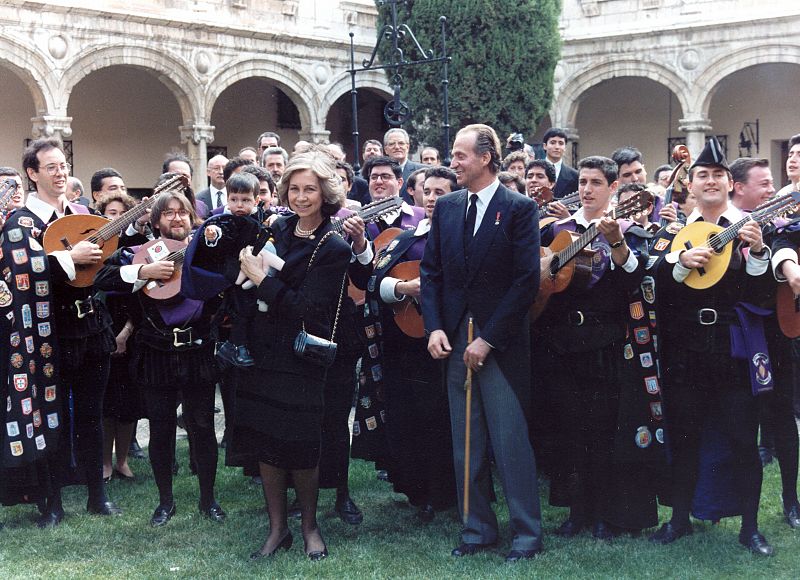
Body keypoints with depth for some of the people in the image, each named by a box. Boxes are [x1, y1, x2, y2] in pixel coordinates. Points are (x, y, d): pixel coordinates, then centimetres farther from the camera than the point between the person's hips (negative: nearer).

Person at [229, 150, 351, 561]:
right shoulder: (279, 228, 5)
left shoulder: (333, 248, -13)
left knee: (300, 447, 3)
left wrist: (262, 279, -18)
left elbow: (309, 310, -20)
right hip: (262, 353, 6)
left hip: (300, 361, -6)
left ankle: (309, 525, 24)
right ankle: (277, 527, 22)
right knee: (265, 442, 9)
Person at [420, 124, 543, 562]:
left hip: (502, 342, -5)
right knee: (466, 444, 9)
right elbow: (430, 271, 11)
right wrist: (434, 328, -3)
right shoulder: (446, 207, 10)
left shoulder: (519, 209, -6)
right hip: (455, 340, 5)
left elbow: (527, 280, -10)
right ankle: (478, 528, 20)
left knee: (510, 440, -2)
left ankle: (528, 533, 9)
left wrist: (487, 339, -13)